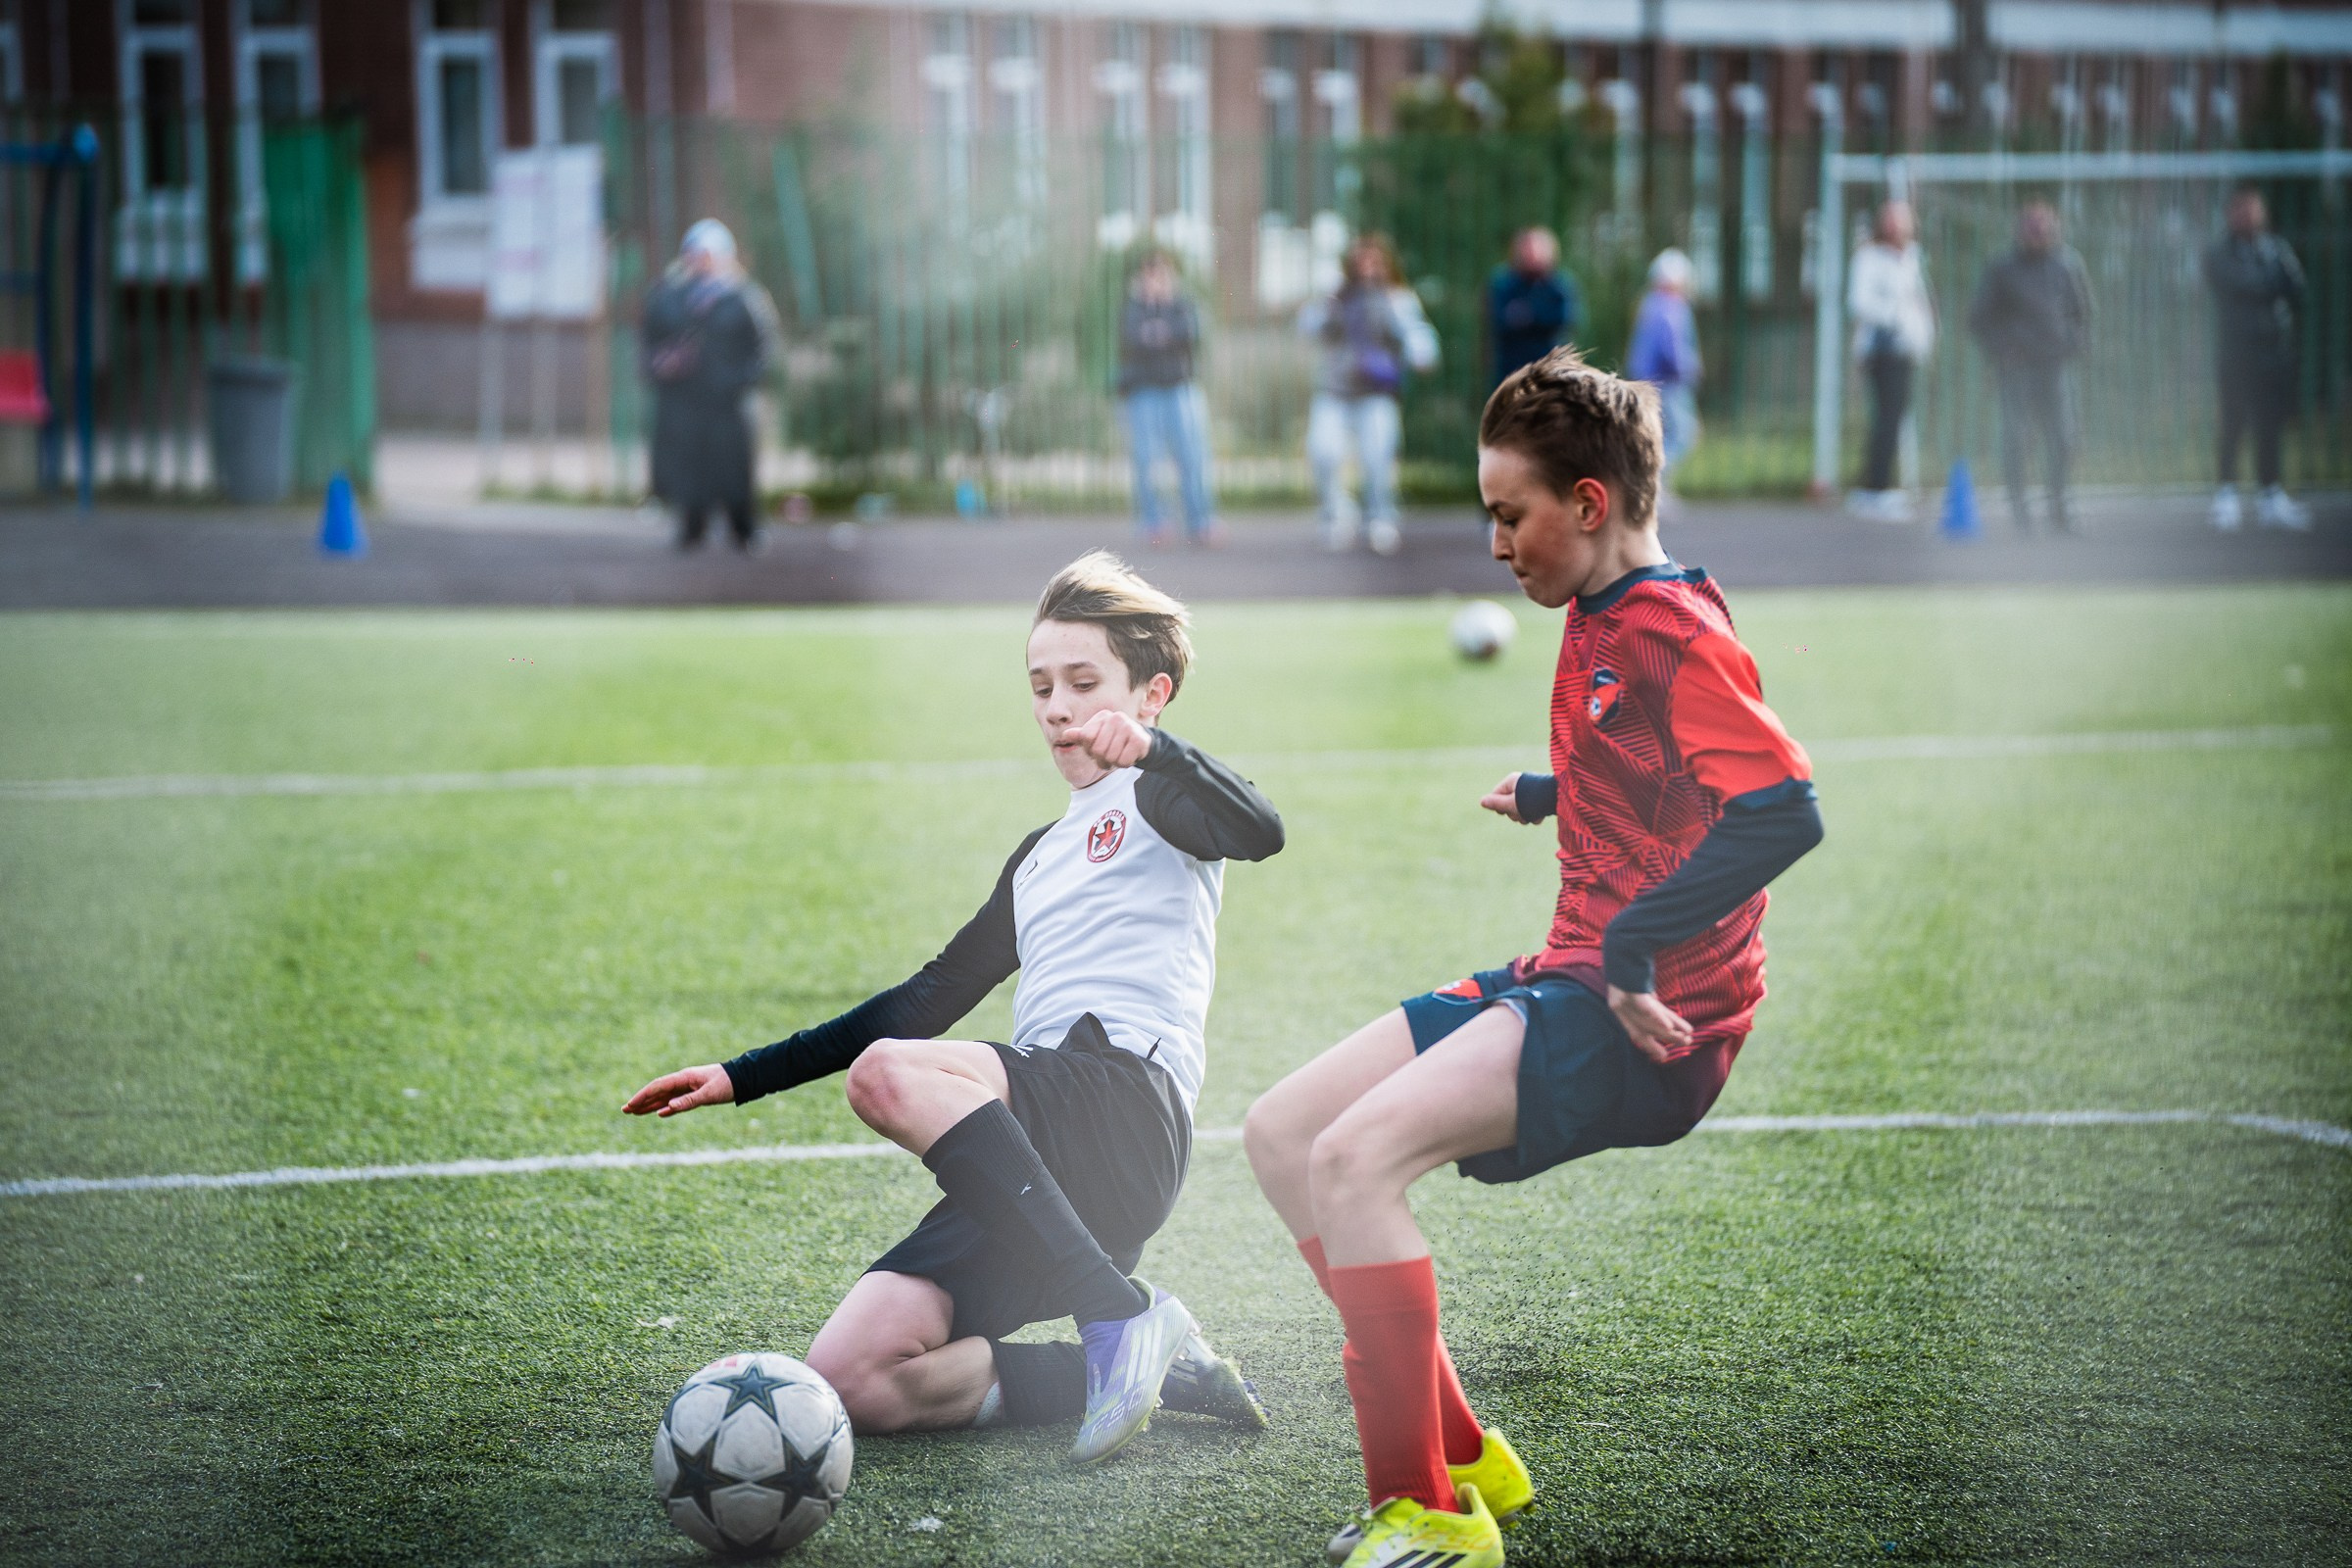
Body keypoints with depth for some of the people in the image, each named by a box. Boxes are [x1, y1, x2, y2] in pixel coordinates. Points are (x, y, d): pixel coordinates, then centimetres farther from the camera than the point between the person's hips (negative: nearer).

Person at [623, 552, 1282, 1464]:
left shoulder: (1158, 798, 9)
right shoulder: (1042, 858, 32)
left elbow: (1258, 832, -15)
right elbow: (926, 1001, 34)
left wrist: (1151, 748, -33)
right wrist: (741, 1078, 30)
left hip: (1127, 1098, -7)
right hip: (1036, 1151, 7)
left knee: (888, 1074, -34)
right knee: (851, 1380, -13)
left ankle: (1121, 1316, -31)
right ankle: (1152, 1376, -8)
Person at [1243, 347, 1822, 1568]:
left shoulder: (1675, 635, -15)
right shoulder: (1599, 621, 15)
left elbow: (1784, 814, -29)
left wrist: (1632, 950, -28)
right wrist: (1544, 795, 46)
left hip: (1643, 1020, -10)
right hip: (1563, 985, 10)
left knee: (1355, 1155, -26)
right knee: (1281, 1136, 7)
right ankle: (1459, 1454, 10)